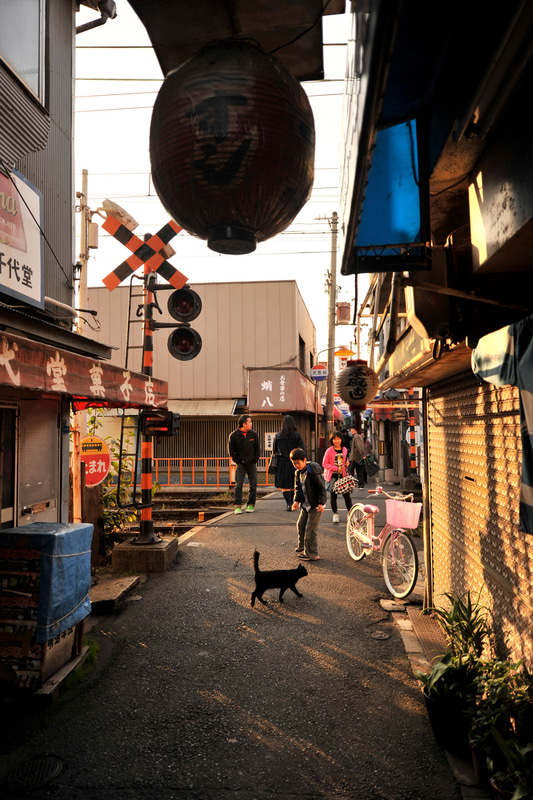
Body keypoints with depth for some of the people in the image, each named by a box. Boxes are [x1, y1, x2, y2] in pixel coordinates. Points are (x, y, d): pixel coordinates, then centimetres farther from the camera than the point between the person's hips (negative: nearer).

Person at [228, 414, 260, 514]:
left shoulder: (253, 434, 3)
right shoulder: (233, 436, -5)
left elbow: (257, 448, 11)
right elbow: (231, 451, 1)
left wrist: (255, 460, 3)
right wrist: (238, 461, -4)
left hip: (252, 464, 3)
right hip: (241, 464, -3)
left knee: (253, 485, 2)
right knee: (238, 485, -8)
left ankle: (251, 505, 12)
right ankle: (237, 506, -6)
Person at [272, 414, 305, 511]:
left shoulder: (278, 435, -1)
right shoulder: (297, 435, -5)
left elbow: (274, 450, 5)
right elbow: (302, 449, -8)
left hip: (282, 463, 0)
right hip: (294, 463, 1)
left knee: (284, 485, 1)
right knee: (293, 485, 14)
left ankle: (289, 504, -11)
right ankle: (291, 503, 20)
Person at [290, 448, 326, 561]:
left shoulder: (313, 472, -20)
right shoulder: (297, 473, 5)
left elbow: (322, 488, -17)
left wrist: (321, 503, -23)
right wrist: (296, 501, 3)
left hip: (315, 506, -8)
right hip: (305, 505, 8)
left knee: (310, 529, -7)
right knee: (300, 525, 15)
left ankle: (312, 554, 3)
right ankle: (303, 548, 34)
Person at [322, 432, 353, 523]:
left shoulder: (345, 450, 5)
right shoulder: (329, 451, -8)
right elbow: (324, 464, -7)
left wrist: (347, 463, -2)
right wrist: (336, 468, -15)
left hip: (343, 475, 2)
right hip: (333, 476, -2)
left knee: (347, 494, 0)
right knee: (333, 495, 7)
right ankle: (335, 513, 21)